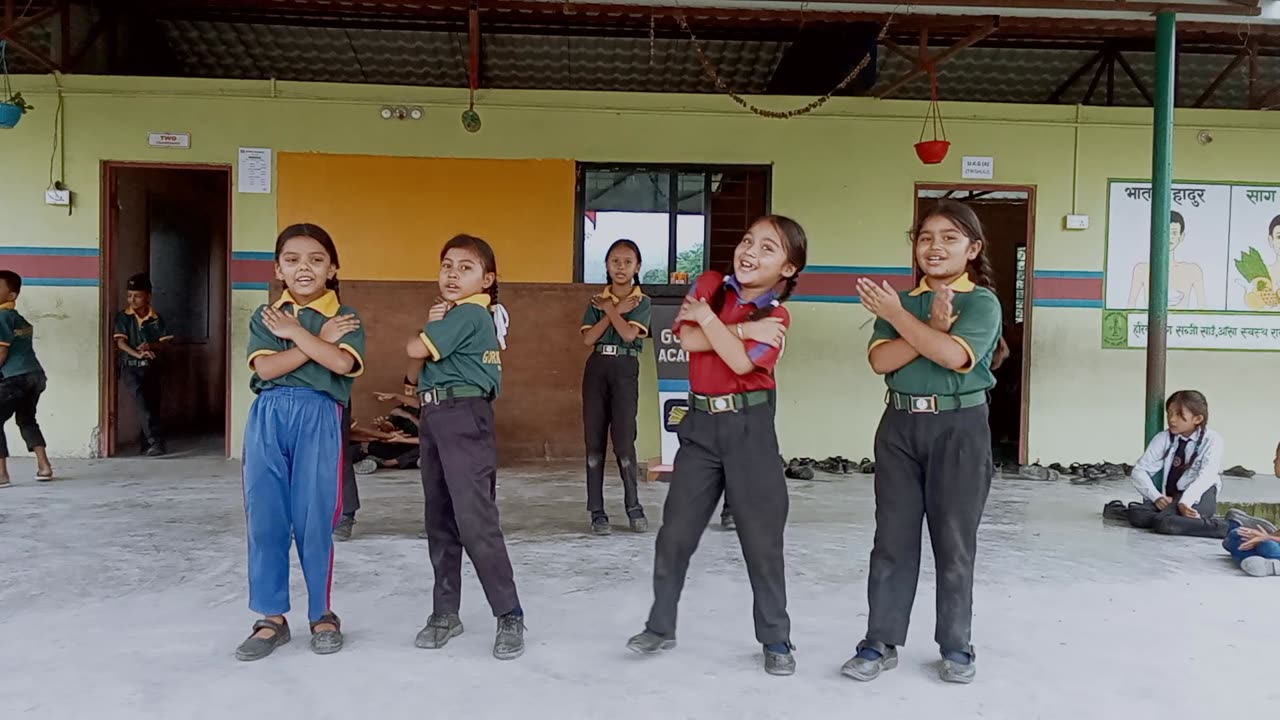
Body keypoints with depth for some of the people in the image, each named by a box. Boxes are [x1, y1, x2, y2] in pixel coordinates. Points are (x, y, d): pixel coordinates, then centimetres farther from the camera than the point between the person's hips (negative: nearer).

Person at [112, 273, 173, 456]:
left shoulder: (156, 318, 3)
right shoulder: (123, 317, -2)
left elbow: (164, 343, 3)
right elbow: (120, 342, -10)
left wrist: (150, 346, -19)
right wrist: (138, 354, -26)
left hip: (151, 367, 3)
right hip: (130, 367, -3)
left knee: (152, 405, 5)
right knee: (140, 398, -24)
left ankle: (146, 443, 24)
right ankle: (154, 440, -29)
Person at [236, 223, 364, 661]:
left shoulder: (344, 317, 2)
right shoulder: (265, 317, 9)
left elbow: (342, 364, -17)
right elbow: (266, 368, -7)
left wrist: (295, 331, -9)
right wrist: (319, 338, -10)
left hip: (318, 420, -3)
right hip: (268, 418, 3)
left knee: (314, 521, 3)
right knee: (265, 519, 5)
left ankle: (321, 614, 20)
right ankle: (272, 617, 18)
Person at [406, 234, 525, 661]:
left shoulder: (469, 314, -9)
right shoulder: (452, 317, 21)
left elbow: (414, 350, -13)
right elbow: (416, 372, 17)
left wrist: (426, 335, 11)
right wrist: (431, 326, 1)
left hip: (464, 417, -10)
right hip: (434, 417, 10)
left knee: (475, 520, -12)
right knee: (440, 521, 12)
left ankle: (510, 617, -3)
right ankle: (445, 613, 20)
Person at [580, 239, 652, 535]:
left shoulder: (642, 302, 2)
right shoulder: (597, 300, 9)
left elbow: (629, 334, -14)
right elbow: (588, 338, -5)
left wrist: (609, 310, -4)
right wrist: (615, 310, -8)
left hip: (625, 369, -3)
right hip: (596, 369, 3)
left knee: (624, 439, -7)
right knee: (594, 440, 1)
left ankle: (634, 507, 9)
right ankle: (597, 511, 7)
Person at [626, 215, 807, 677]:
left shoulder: (776, 318, -5)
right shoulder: (709, 284, 4)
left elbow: (741, 362, -21)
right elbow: (688, 339, -10)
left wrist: (709, 318, -12)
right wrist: (742, 329, -14)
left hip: (749, 426, -3)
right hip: (701, 423, 3)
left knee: (762, 536, 3)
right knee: (675, 531, 9)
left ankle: (776, 640, 19)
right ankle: (660, 627, 25)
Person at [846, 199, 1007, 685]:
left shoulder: (982, 302, -3)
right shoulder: (899, 302, 8)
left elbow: (954, 356, -20)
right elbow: (881, 360, -6)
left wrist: (898, 316, -15)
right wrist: (932, 327, -16)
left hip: (959, 427, -3)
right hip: (900, 425, 3)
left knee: (955, 543, 7)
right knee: (892, 539, 7)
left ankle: (956, 646, 22)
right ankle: (881, 642, 16)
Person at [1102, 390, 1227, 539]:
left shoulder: (1212, 440, -2)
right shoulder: (1163, 439, 8)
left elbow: (1206, 476, -17)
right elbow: (1139, 471, 3)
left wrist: (1185, 502, -31)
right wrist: (1156, 497, -14)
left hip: (1199, 498, -3)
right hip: (1170, 498, 3)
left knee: (1166, 523, -33)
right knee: (1138, 517, -30)